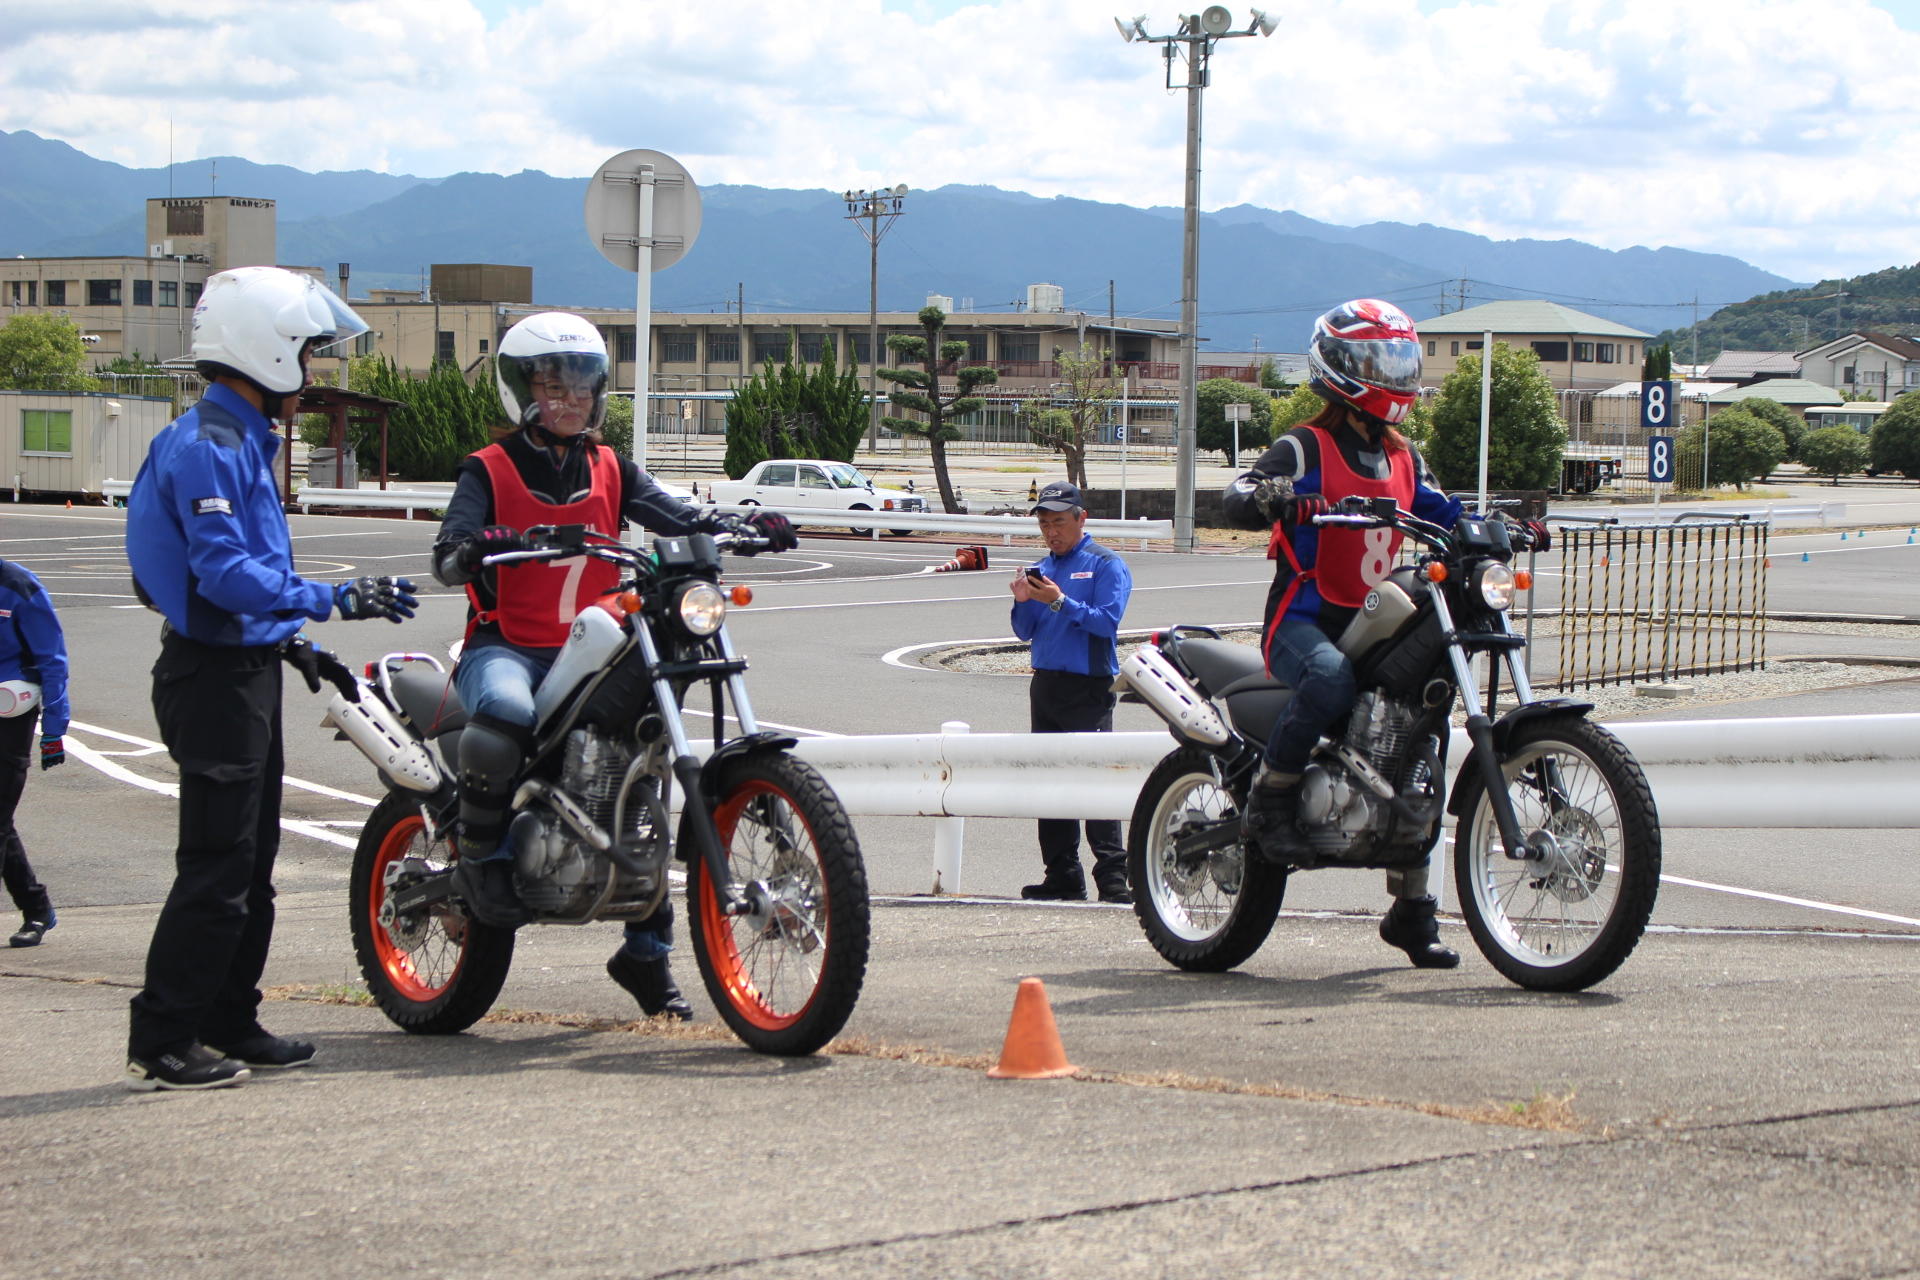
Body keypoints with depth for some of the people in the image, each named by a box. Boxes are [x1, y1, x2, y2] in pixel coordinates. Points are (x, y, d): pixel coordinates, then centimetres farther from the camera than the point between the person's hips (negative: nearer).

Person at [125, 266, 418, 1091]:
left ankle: (230, 1025, 22)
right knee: (216, 866, -10)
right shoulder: (205, 447, -16)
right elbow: (223, 570, -26)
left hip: (247, 667, 11)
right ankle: (160, 1045, -7)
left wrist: (292, 643, 21)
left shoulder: (242, 442, 17)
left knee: (251, 864, 14)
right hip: (215, 674, -11)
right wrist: (332, 600, -31)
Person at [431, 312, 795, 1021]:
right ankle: (480, 856, -18)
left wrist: (747, 528, -20)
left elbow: (677, 518, 0)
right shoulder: (489, 471, 3)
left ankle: (647, 951, 15)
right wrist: (477, 550, -38)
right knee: (505, 713, -39)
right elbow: (448, 555, -13)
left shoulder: (612, 470, 15)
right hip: (505, 648, -5)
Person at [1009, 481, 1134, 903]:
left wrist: (1060, 602, -21)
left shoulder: (1106, 565, -2)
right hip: (1045, 686, 7)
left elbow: (1107, 620, -15)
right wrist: (1023, 602, -4)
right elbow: (1025, 632, 15)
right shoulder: (1041, 569, 17)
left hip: (1088, 689, -7)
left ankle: (1113, 878, -14)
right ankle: (1062, 876, 12)